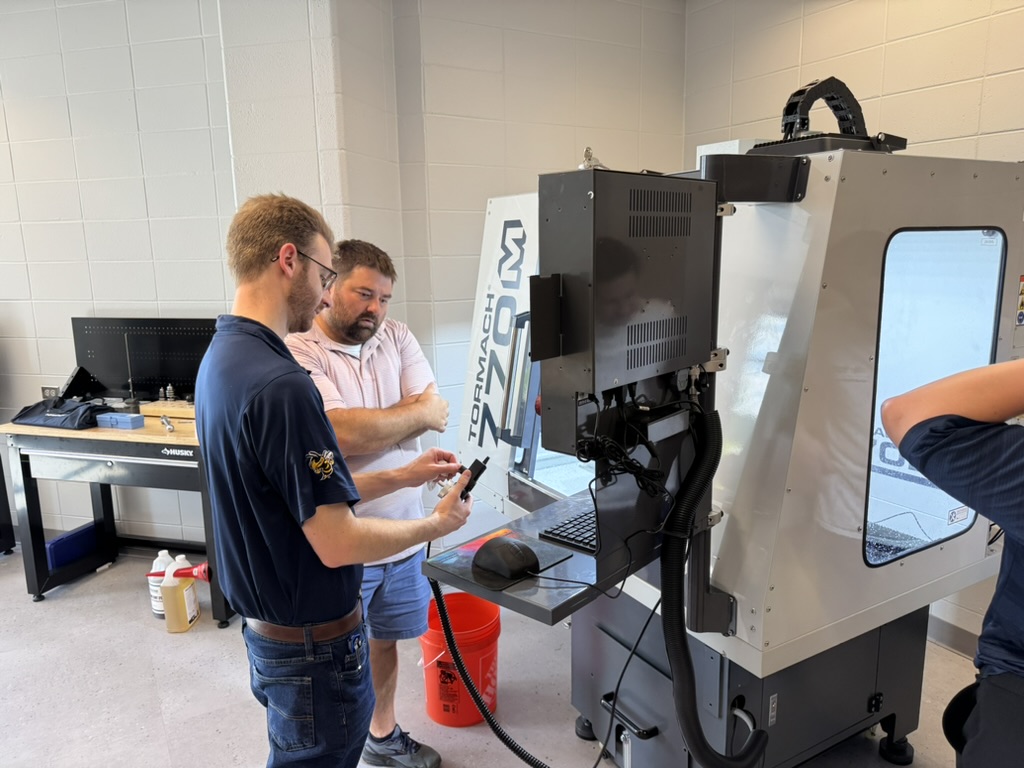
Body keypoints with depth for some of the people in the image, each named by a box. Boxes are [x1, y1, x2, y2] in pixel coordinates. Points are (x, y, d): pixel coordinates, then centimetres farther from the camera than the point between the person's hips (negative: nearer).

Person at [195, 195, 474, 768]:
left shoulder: (221, 357, 2)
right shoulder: (281, 385, -30)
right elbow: (338, 543, -26)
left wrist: (401, 477, 7)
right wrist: (437, 524, -11)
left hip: (267, 627, 9)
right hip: (313, 645, -9)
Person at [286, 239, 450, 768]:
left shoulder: (397, 337, 3)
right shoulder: (296, 354, -16)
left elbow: (434, 414, -6)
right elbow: (343, 432, -28)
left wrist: (365, 425, -18)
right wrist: (416, 413, -13)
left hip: (401, 532, 6)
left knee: (385, 640, 25)